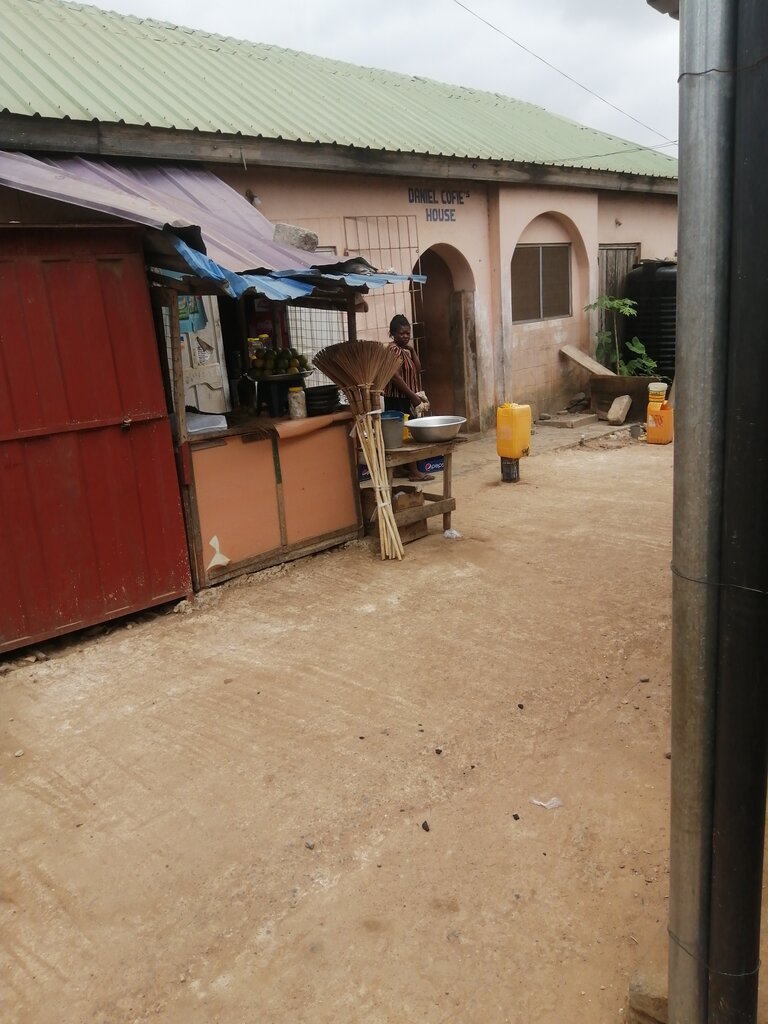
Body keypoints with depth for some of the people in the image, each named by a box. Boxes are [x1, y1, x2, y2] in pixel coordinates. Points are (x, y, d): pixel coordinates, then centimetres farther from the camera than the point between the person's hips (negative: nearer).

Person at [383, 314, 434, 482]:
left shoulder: (405, 350, 14)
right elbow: (396, 377, -22)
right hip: (397, 399, -10)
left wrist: (412, 350, 0)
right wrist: (414, 396, -20)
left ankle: (404, 468, 17)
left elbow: (417, 370, 10)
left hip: (405, 398, 10)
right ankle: (413, 471, -6)